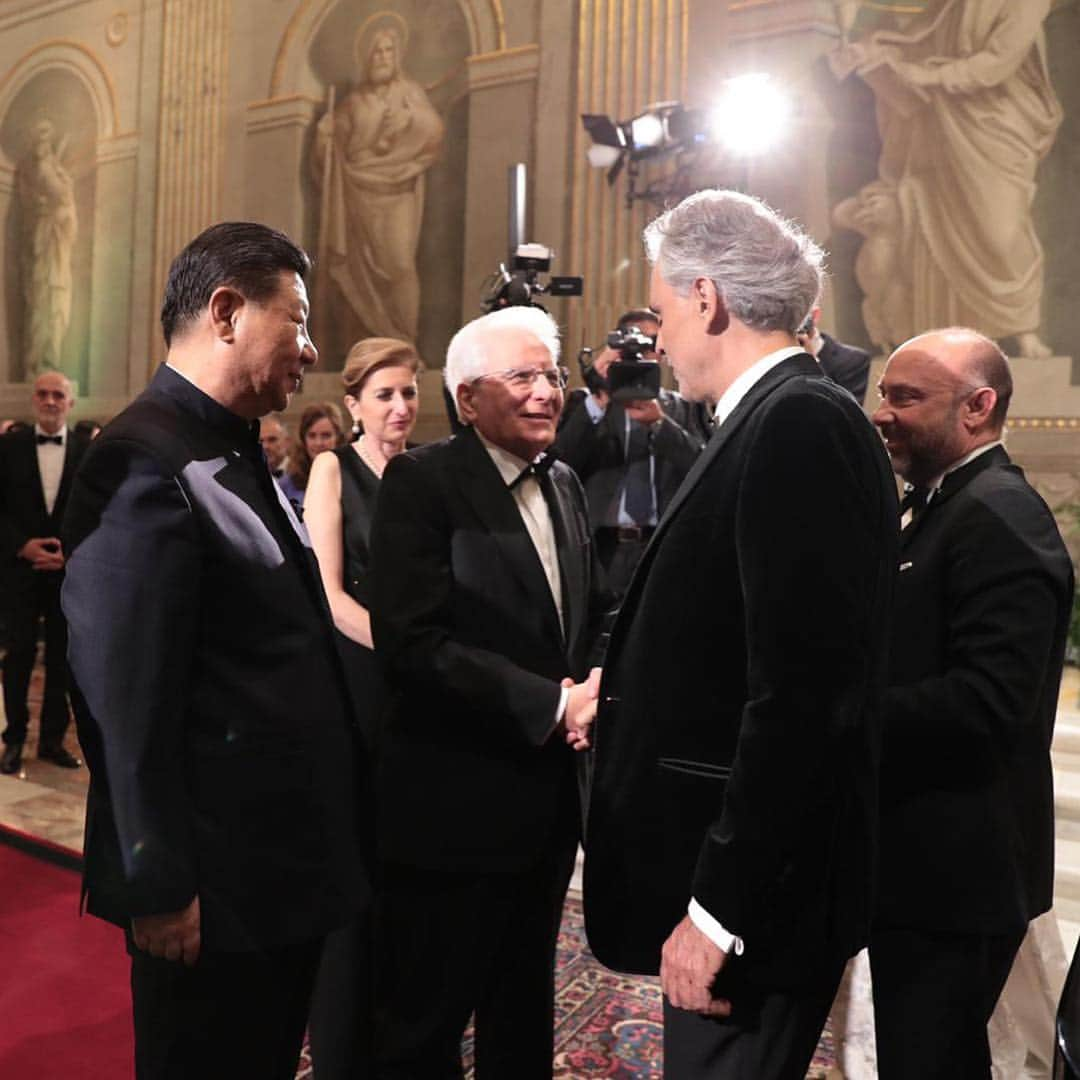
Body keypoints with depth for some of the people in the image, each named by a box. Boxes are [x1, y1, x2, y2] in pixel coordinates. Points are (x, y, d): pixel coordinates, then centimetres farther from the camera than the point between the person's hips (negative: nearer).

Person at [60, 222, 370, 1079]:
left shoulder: (240, 456, 10)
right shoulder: (146, 464, -20)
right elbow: (127, 701, -23)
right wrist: (160, 887, -17)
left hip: (284, 861, 9)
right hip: (218, 883, -9)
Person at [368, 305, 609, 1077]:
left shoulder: (565, 485, 9)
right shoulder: (421, 481, -14)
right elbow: (412, 643, -24)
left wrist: (597, 684, -6)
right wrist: (552, 704, -23)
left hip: (549, 800, 7)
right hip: (455, 808, -7)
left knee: (525, 1016, 25)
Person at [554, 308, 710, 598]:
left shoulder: (685, 406, 11)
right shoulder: (587, 402, 9)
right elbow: (559, 464, -6)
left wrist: (659, 421, -17)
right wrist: (598, 401, -15)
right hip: (601, 548, 0)